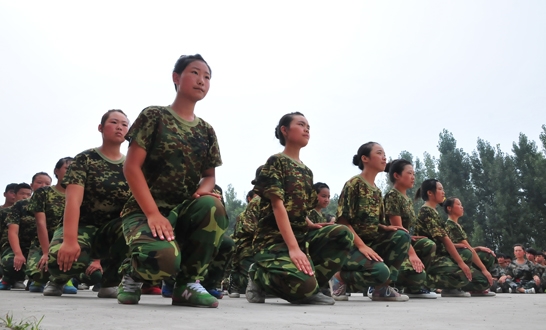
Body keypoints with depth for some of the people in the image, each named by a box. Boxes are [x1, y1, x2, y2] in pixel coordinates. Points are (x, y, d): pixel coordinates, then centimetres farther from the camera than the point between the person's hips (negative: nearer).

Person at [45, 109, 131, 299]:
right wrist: (70, 240, -33)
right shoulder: (85, 159, -4)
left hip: (111, 229, 3)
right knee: (63, 257, -37)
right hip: (82, 225, -2)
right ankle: (58, 279, 5)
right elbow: (73, 201, -18)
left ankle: (109, 280, -8)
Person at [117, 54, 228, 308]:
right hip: (145, 209, -4)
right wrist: (153, 213, -22)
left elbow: (210, 175, 13)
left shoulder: (206, 131, 12)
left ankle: (188, 282, -10)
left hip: (184, 211, 5)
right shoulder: (153, 116, -2)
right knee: (165, 257, -36)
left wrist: (204, 190, -14)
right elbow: (132, 166, -10)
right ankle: (133, 273, 4)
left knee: (213, 206, -31)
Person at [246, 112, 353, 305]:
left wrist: (311, 226, -2)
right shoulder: (276, 162, -3)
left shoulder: (307, 171, 19)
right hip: (275, 238, -7)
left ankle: (310, 288, -9)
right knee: (302, 284, -32)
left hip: (301, 235, 7)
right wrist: (293, 247, -24)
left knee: (343, 234, -19)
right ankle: (259, 276, 1)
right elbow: (278, 206, -14)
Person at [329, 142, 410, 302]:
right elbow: (342, 221, -16)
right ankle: (341, 277, -2)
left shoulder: (377, 191, 15)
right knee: (381, 271, -31)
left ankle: (383, 288, -5)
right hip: (351, 245, -8)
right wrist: (361, 245, -23)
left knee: (402, 236, -13)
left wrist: (386, 228, -4)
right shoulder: (354, 183, -10)